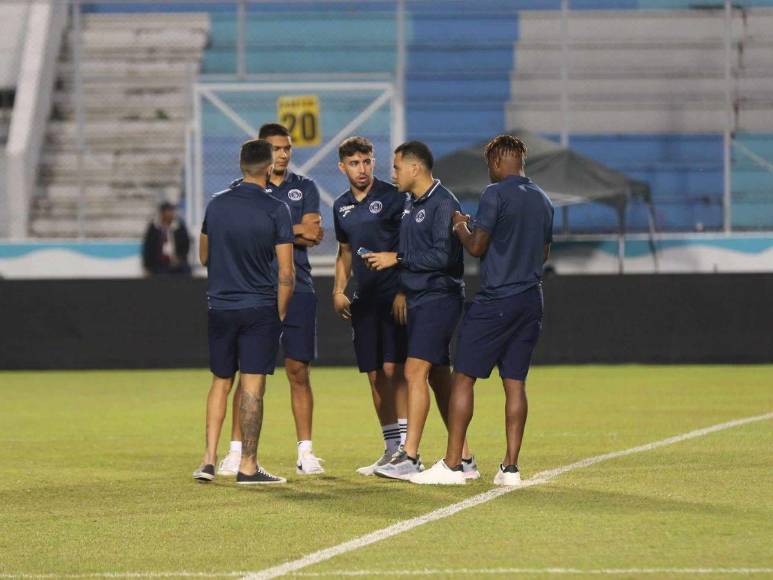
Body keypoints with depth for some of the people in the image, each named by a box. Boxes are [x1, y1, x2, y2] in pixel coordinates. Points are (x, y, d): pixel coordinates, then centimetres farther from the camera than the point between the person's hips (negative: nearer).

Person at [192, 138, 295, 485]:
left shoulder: (217, 205, 3)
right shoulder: (275, 210, -11)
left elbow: (204, 257, 15)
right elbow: (286, 272, -11)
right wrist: (280, 313, 2)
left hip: (220, 307, 4)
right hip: (260, 309, -4)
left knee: (220, 382, 14)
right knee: (252, 387, -1)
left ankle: (209, 459, 7)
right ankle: (247, 466, 1)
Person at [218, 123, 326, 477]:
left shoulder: (304, 188, 12)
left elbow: (314, 236, -1)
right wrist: (298, 230, -6)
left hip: (297, 289, 2)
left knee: (299, 371, 2)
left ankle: (305, 453, 6)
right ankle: (237, 451, 2)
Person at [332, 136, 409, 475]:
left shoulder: (392, 198, -5)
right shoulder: (341, 207, 14)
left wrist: (404, 292, -15)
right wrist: (338, 290, 11)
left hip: (394, 297, -6)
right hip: (363, 300, 6)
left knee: (393, 369, -14)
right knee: (375, 376, 7)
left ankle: (406, 445, -14)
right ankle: (391, 449, 14)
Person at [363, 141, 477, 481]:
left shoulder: (443, 204, -14)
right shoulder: (410, 203, 15)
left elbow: (444, 255, -21)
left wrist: (398, 259, -17)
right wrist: (386, 260, 2)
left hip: (439, 297, -9)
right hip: (418, 299, 9)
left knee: (415, 372, -14)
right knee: (439, 377, 11)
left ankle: (409, 457, -15)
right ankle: (463, 458, 16)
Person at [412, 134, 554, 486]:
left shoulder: (496, 194, -10)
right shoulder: (543, 200, 13)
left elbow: (476, 246, -11)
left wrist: (461, 228, 7)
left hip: (496, 300, -7)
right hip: (531, 300, 7)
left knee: (463, 378, -1)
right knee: (515, 382, 7)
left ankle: (451, 465, -4)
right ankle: (510, 467, 3)